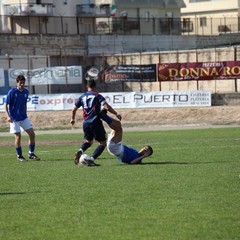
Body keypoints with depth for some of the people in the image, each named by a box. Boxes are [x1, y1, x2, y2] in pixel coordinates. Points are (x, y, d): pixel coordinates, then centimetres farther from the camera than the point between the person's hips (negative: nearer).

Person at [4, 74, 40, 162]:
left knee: (32, 134, 0)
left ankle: (31, 153, 13)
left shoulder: (26, 92, 5)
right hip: (14, 119, -5)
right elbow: (5, 105, -9)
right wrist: (8, 116, -19)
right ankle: (19, 156, 9)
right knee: (18, 136, -6)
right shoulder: (12, 92, -11)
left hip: (24, 117, 5)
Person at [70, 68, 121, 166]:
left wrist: (72, 119, 33)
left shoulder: (82, 97, 10)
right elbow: (107, 107, -15)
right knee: (103, 143, 4)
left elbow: (74, 109, 16)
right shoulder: (98, 96, -3)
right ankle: (91, 159, -13)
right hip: (96, 122, -5)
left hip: (85, 123, 5)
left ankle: (80, 151, -4)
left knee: (89, 141, 26)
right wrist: (116, 114, -7)